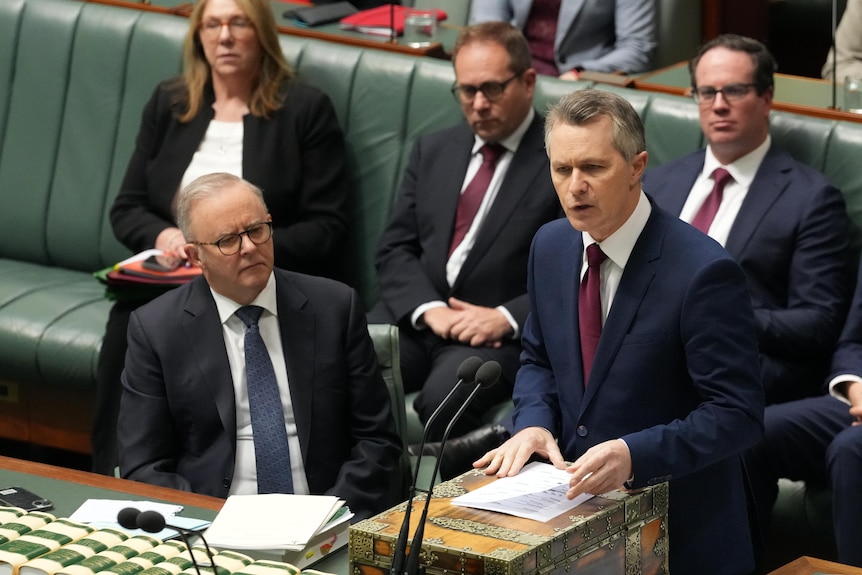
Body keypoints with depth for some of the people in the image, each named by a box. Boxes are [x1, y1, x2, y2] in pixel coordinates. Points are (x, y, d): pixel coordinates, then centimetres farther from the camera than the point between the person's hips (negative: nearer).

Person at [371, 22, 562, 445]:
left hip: (504, 332, -4)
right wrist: (430, 309, -7)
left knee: (446, 396, -35)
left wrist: (507, 317, -17)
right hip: (416, 314, 5)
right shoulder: (432, 151, 18)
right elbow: (394, 250, 12)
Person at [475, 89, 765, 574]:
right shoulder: (551, 246, 5)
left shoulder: (704, 272, -18)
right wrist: (534, 423, -3)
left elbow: (738, 415, -17)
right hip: (574, 501, 6)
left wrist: (634, 455, -30)